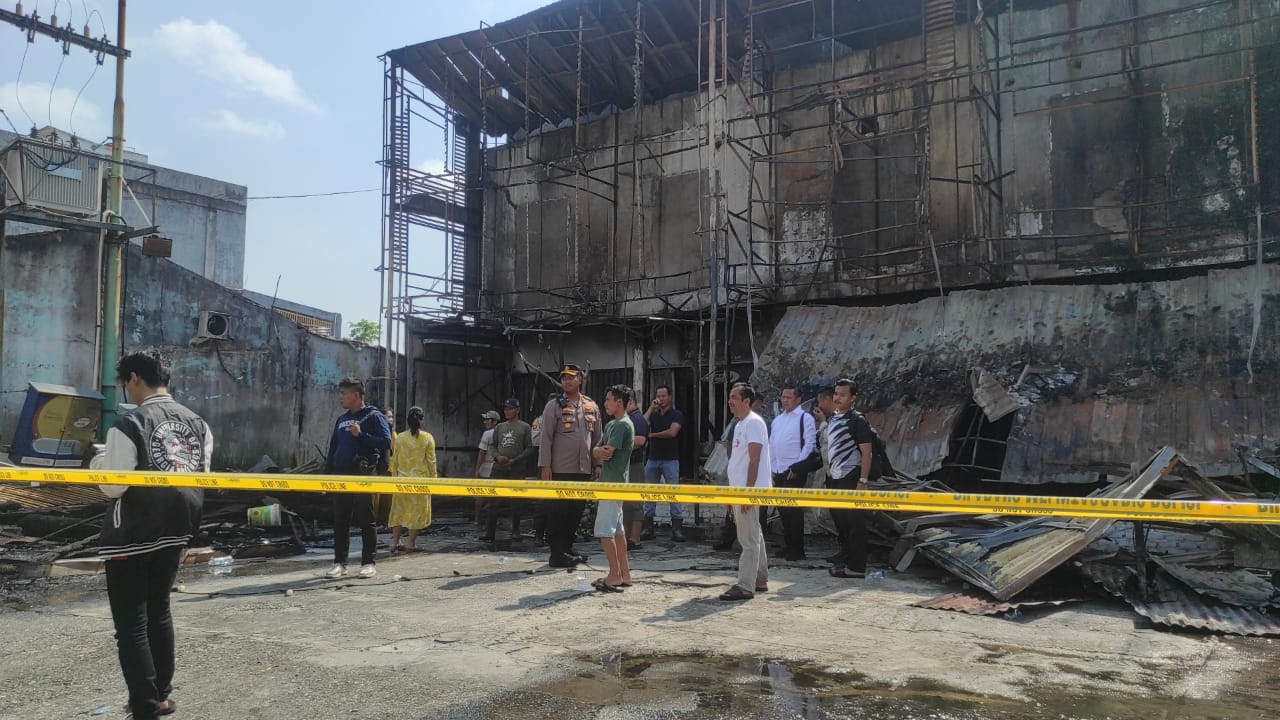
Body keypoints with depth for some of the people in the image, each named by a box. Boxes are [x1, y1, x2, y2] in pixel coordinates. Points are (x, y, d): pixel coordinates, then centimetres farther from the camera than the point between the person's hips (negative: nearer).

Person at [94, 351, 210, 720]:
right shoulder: (196, 422, 2)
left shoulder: (130, 423, -17)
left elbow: (113, 487, -17)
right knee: (158, 610, 22)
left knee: (130, 622, 4)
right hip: (175, 530, 7)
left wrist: (99, 463, 2)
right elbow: (201, 478, 6)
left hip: (132, 534, -6)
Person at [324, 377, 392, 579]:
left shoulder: (373, 417, -2)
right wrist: (327, 474, 12)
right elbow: (333, 448, 20)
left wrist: (360, 435, -18)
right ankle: (339, 563, 14)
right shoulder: (341, 420, 18)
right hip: (340, 475, 6)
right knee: (340, 521, 7)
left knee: (366, 520, 0)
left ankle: (368, 563, 6)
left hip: (363, 475, -6)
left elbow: (386, 442, -13)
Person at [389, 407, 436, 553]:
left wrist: (394, 476, 16)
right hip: (421, 479, -3)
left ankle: (395, 542, 14)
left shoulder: (400, 437, 2)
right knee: (417, 510, 4)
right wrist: (433, 478, 4)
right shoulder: (427, 438, -5)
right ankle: (411, 544, 6)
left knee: (399, 509, 12)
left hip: (402, 479, 3)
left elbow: (394, 460, 7)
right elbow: (431, 461, -4)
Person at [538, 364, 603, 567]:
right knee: (558, 512, 0)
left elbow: (597, 438, 15)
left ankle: (567, 549, 23)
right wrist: (545, 466, -12)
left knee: (577, 511, 11)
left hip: (584, 469, 5)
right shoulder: (554, 405, -3)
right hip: (560, 469, -5)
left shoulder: (592, 406, 10)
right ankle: (557, 554, 7)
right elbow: (546, 437, -6)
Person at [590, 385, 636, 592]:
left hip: (614, 483, -10)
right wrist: (599, 452, -11)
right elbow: (596, 451, 12)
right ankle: (624, 574, 17)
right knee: (617, 529, 12)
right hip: (610, 482, 10)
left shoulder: (623, 425, -14)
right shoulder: (611, 424, 17)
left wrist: (600, 452, 1)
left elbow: (607, 452, -20)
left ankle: (615, 576, -4)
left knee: (605, 530, -9)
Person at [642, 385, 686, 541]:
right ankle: (648, 528, 9)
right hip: (653, 459, 4)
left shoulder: (676, 415, 2)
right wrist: (651, 408, -3)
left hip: (670, 459, -4)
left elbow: (672, 432, -14)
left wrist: (652, 435, -2)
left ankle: (677, 528, -5)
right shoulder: (653, 415, 14)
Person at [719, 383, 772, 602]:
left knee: (749, 539, -7)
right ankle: (760, 580, 24)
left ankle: (745, 587, -6)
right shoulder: (740, 424, 17)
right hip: (739, 489, 10)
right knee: (754, 536, 16)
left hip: (749, 490, -10)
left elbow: (754, 459, -18)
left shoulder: (754, 423, -12)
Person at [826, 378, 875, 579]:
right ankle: (846, 561, 24)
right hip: (835, 479, 8)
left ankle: (856, 567, 3)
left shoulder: (857, 420, -9)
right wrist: (828, 474, 13)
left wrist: (863, 481, -18)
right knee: (840, 523, 13)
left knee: (855, 525, -2)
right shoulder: (832, 420, 14)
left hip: (851, 479, -8)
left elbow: (867, 453, -13)